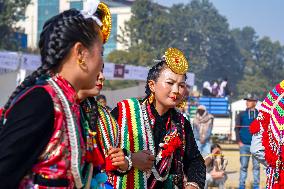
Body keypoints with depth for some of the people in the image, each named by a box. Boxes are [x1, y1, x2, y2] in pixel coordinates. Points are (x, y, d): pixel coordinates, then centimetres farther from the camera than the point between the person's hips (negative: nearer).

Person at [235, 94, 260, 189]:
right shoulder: (241, 115, 5)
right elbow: (237, 128, 4)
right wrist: (239, 142, -4)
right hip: (244, 145, 0)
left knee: (256, 166, 3)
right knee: (243, 166, 2)